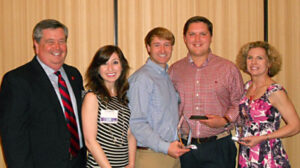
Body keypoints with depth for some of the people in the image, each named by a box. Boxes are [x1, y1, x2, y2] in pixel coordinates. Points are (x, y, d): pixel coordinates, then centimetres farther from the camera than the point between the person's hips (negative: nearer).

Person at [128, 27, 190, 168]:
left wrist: (175, 145, 10)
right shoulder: (142, 78, -12)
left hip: (172, 153, 7)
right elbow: (136, 122, -19)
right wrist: (165, 147, -21)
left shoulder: (168, 76, 13)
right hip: (150, 155, -7)